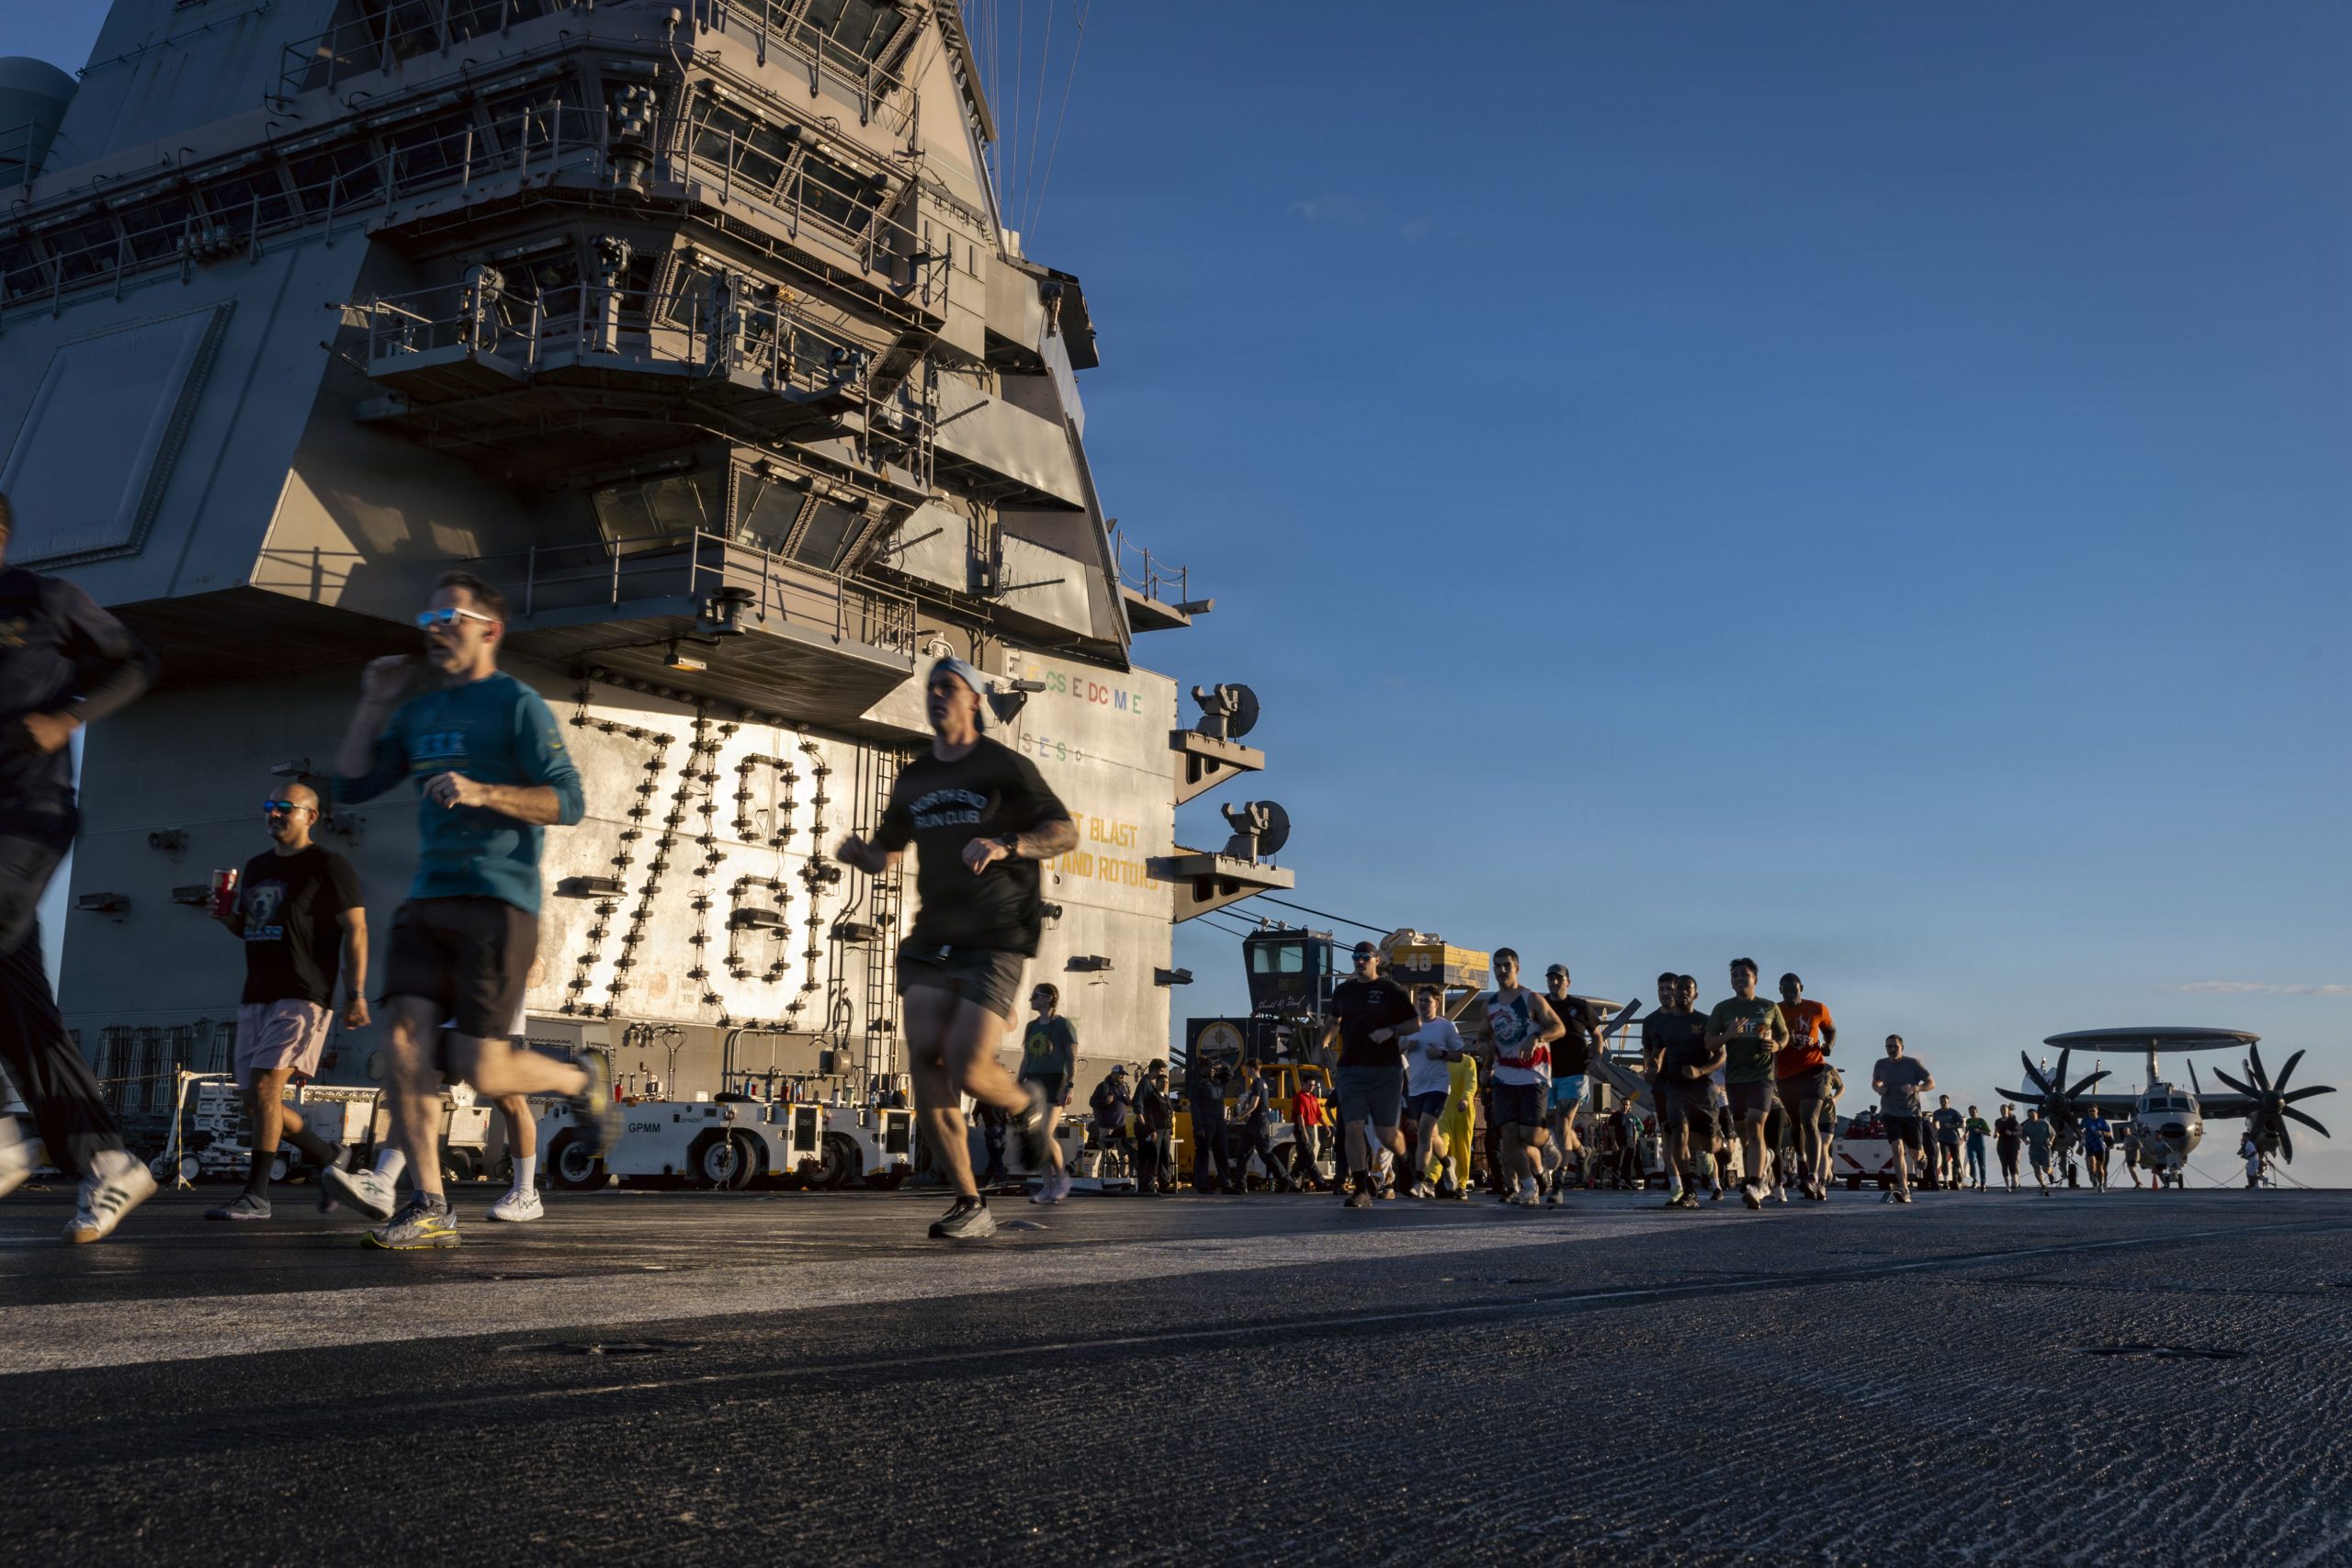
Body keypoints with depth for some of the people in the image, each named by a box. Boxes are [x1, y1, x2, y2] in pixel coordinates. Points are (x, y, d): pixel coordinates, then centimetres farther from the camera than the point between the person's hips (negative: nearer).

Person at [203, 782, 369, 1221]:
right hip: (256, 996, 8)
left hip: (303, 998, -8)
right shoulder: (256, 867, 17)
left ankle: (256, 1195, -14)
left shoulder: (328, 867, -5)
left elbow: (355, 930, -8)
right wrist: (229, 918, 4)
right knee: (256, 1102, 7)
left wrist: (356, 994, -15)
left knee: (265, 1087, -17)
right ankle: (328, 1157, 25)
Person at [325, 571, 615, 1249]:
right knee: (408, 1040, -10)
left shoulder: (517, 705, 0)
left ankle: (584, 1080, 20)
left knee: (479, 1066, -10)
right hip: (427, 902, 6)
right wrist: (373, 705, 12)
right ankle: (428, 1209, -7)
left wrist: (482, 792, -22)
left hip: (496, 902, -6)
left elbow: (567, 800, -9)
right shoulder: (418, 715, 21)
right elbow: (351, 785, 19)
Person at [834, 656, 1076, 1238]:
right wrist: (855, 851, 2)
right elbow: (885, 853, 26)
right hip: (931, 938, 5)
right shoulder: (913, 778, 16)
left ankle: (1027, 1108, 21)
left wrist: (1006, 845, -23)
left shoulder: (1004, 765, 0)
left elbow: (1064, 832, -4)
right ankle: (969, 1203, 0)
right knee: (925, 1058, -9)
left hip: (995, 940, -5)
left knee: (966, 1068, -16)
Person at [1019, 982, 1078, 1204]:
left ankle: (1062, 1177, 3)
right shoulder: (1032, 1027, 17)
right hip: (1033, 1082, 7)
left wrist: (1070, 1086, -15)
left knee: (1045, 1136, -17)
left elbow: (1072, 1058, -6)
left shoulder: (1062, 1024, -2)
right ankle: (1047, 1187, 3)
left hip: (1054, 1083, -7)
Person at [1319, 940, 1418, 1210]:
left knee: (1386, 1133, -1)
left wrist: (1390, 1030, -14)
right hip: (1350, 1069, 3)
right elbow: (1335, 1021, 30)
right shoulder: (1343, 990, 13)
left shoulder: (1391, 989, 1)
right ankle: (1361, 1190, -8)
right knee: (1353, 1128, -10)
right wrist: (1324, 1044, 15)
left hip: (1385, 1069, -3)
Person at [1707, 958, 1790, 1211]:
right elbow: (1709, 1040, 6)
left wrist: (1777, 1045, -6)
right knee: (1744, 1133, 10)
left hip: (1762, 1076, -3)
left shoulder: (1769, 1007, 7)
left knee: (1755, 1128, -18)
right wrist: (1728, 1035, -14)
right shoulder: (1723, 1008, 8)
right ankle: (1750, 1182, 21)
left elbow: (1784, 1034, 17)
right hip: (1734, 1078, 3)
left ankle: (1755, 1186, -28)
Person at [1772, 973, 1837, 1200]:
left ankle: (1813, 1177, -24)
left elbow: (1831, 1030, 15)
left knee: (1809, 1122, -18)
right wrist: (1772, 1078, 0)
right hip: (1786, 1076, 3)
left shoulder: (1817, 1009, 0)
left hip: (1813, 1072, -3)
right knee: (1795, 1125, 17)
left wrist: (1829, 1045, -4)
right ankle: (1803, 1163, 40)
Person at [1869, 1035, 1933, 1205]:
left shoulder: (1913, 1063, -5)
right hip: (1890, 1114, 1)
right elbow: (1875, 1082, 22)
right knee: (1897, 1148, -20)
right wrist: (1878, 1089, -3)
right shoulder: (1881, 1065, 3)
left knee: (1915, 1155, 9)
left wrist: (1915, 1088, -21)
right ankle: (1904, 1191, -24)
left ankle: (1922, 1150, 50)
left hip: (1911, 1114, -1)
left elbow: (1931, 1083, -1)